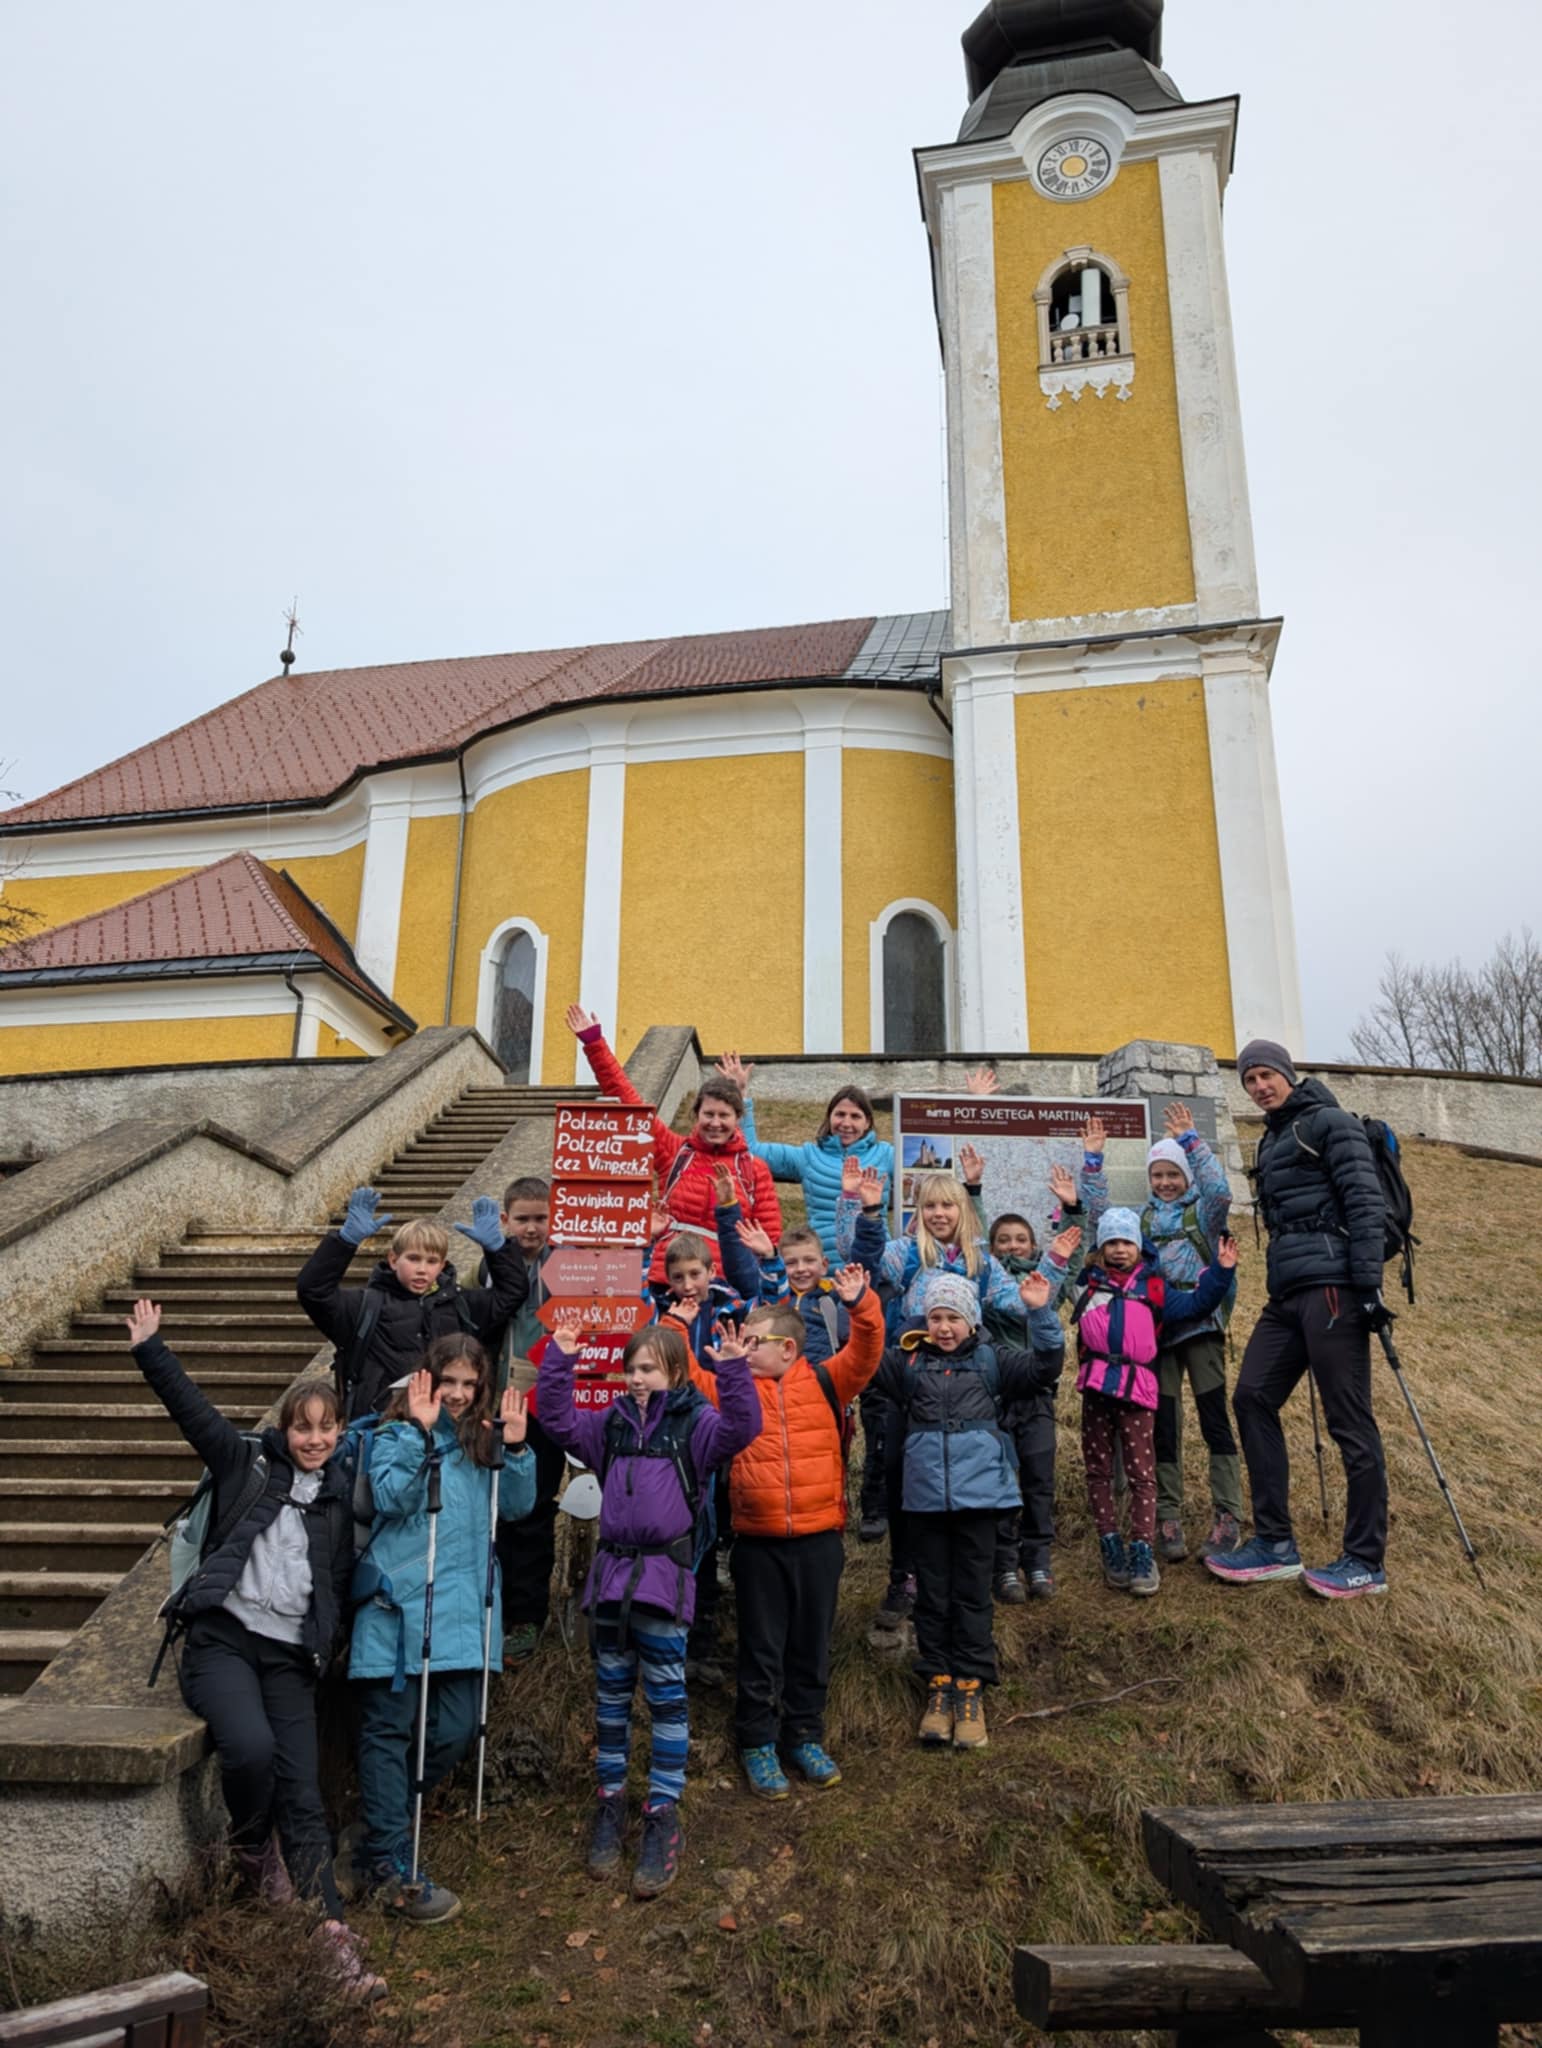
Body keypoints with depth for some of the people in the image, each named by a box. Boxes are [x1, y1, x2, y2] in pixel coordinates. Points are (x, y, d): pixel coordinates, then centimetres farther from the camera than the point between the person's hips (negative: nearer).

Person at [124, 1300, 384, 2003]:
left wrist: (326, 1647, 11)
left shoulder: (340, 1496, 11)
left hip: (290, 1654, 2)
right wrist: (149, 1348, -12)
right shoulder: (247, 1464, 4)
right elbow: (191, 1408, -5)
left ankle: (332, 1928, 1)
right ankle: (251, 1850, 4)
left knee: (302, 1792, -3)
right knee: (250, 1747, -27)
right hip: (222, 1636, -2)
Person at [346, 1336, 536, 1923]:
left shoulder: (482, 1439, 12)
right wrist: (421, 1433, -24)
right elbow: (393, 1499, -17)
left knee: (456, 1731, 5)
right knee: (389, 1730, 2)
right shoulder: (396, 1434, -2)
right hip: (398, 1602, -5)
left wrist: (516, 1448, -9)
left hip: (461, 1605, 5)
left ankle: (376, 1828, 26)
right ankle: (393, 1866, 13)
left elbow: (516, 1507, 6)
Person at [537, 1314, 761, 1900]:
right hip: (612, 1571, 5)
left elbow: (740, 1428, -20)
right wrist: (560, 1359, -7)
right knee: (611, 1691, 14)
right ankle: (611, 1801, 29)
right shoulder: (612, 1424, 10)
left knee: (666, 1693, 3)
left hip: (665, 1574, -4)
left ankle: (663, 1815, 14)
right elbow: (558, 1420, 3)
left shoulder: (694, 1423, -4)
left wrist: (732, 1370, -32)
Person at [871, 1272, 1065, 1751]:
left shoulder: (992, 1360, 4)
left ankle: (970, 1688, 19)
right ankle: (938, 1685, 22)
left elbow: (1045, 1368, -6)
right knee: (932, 1595, 10)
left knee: (972, 1595, 8)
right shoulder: (908, 1361, 5)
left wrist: (1041, 1313, -18)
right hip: (924, 1498, 1)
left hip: (978, 1495, -1)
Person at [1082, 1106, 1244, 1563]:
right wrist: (1094, 1160, 1)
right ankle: (1168, 1518, 10)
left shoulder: (1202, 1212, 4)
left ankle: (1227, 1516, 2)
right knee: (1164, 1425, 4)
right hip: (1158, 1330, 3)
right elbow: (1100, 1217, 5)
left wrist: (1191, 1140, -20)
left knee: (1214, 1419, -4)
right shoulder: (1142, 1218, 15)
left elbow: (1220, 1190, -16)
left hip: (1201, 1325, -3)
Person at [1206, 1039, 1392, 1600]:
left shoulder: (1329, 1122, -3)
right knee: (1253, 1397, 4)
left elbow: (1366, 1204, -11)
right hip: (1286, 1292, 9)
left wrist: (1368, 1284, -18)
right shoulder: (1272, 1141, 22)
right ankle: (1276, 1544, 10)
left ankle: (1366, 1561, 6)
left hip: (1331, 1286, -9)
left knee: (1349, 1420, -4)